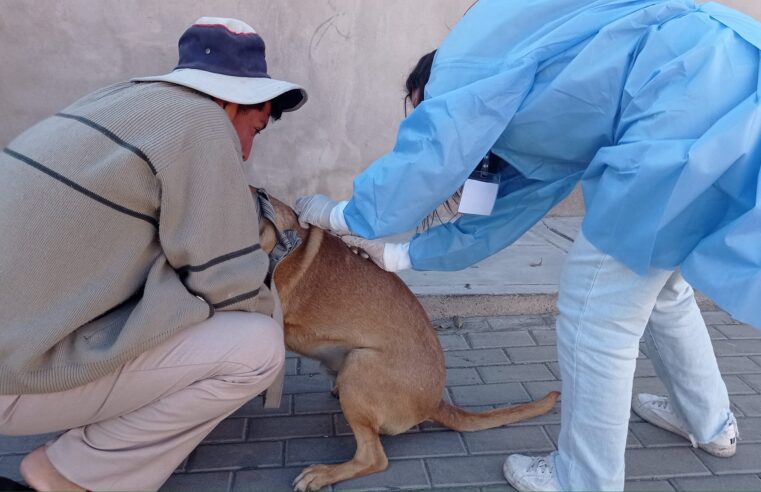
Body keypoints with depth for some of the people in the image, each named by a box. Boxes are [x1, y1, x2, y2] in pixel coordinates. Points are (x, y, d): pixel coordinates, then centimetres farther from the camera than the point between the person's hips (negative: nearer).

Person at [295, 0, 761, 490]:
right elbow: (497, 215, 28)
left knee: (595, 315, -1)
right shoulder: (526, 120, 27)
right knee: (657, 284, 26)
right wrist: (399, 255, 35)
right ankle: (709, 422, 46)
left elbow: (425, 163, -8)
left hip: (692, 104, -11)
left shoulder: (469, 59, 4)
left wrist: (337, 214, 7)